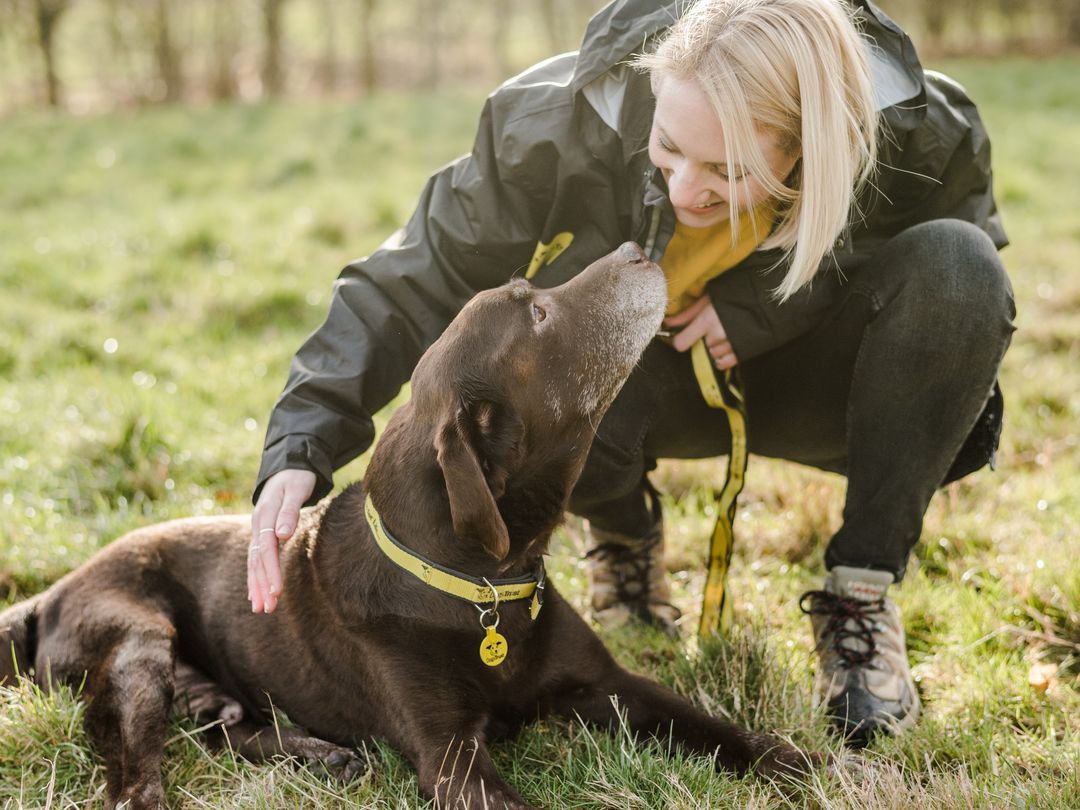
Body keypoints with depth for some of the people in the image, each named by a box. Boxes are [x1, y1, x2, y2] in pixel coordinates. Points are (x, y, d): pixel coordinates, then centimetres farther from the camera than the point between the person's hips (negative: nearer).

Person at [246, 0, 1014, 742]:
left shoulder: (921, 135, -29)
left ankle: (862, 594, -13)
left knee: (958, 268, -30)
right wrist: (304, 442, -34)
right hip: (645, 379, 0)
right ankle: (626, 530, 3)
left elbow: (964, 262, -7)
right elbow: (421, 278, -21)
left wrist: (775, 303, -24)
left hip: (804, 369, 1)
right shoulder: (565, 123, -31)